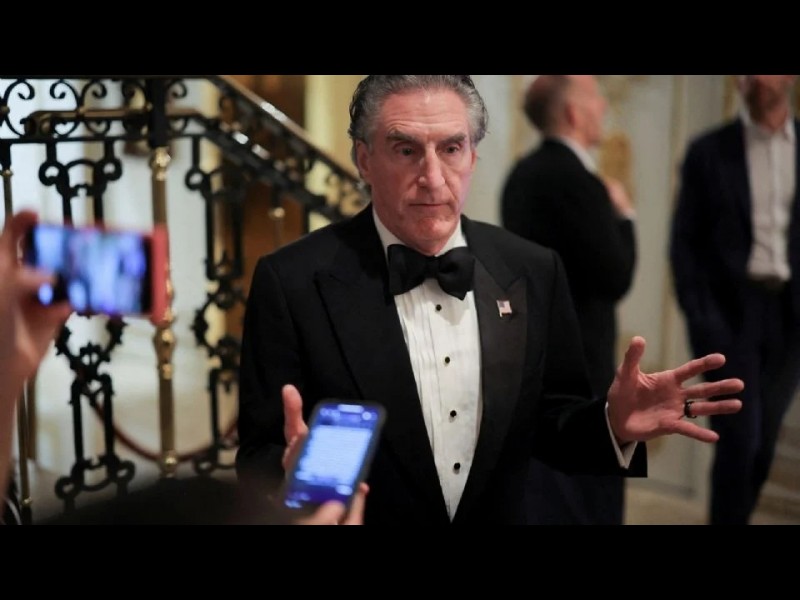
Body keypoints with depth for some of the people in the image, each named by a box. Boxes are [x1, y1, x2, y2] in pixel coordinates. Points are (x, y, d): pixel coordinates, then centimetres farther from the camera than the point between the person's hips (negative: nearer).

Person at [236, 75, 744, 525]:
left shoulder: (535, 272, -6)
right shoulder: (292, 282, -17)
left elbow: (548, 424, 1)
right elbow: (258, 463, -14)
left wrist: (614, 424, -17)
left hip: (500, 513, 3)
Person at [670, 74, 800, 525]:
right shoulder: (709, 151, -1)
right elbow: (684, 241, -1)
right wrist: (699, 316, -9)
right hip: (731, 310, -3)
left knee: (764, 441, 12)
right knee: (739, 440, -7)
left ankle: (737, 515, 31)